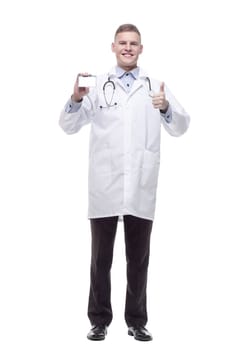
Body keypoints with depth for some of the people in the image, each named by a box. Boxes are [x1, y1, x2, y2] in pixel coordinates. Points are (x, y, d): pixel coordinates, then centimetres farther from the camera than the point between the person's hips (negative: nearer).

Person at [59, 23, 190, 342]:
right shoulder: (98, 85, 6)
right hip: (105, 187, -1)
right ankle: (100, 320, 19)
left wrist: (166, 108, -18)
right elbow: (69, 126, 2)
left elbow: (181, 128, 3)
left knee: (138, 259, 10)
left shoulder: (155, 87, 8)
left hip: (141, 189, 1)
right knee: (101, 258, 8)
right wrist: (76, 99, -18)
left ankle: (137, 321, 21)